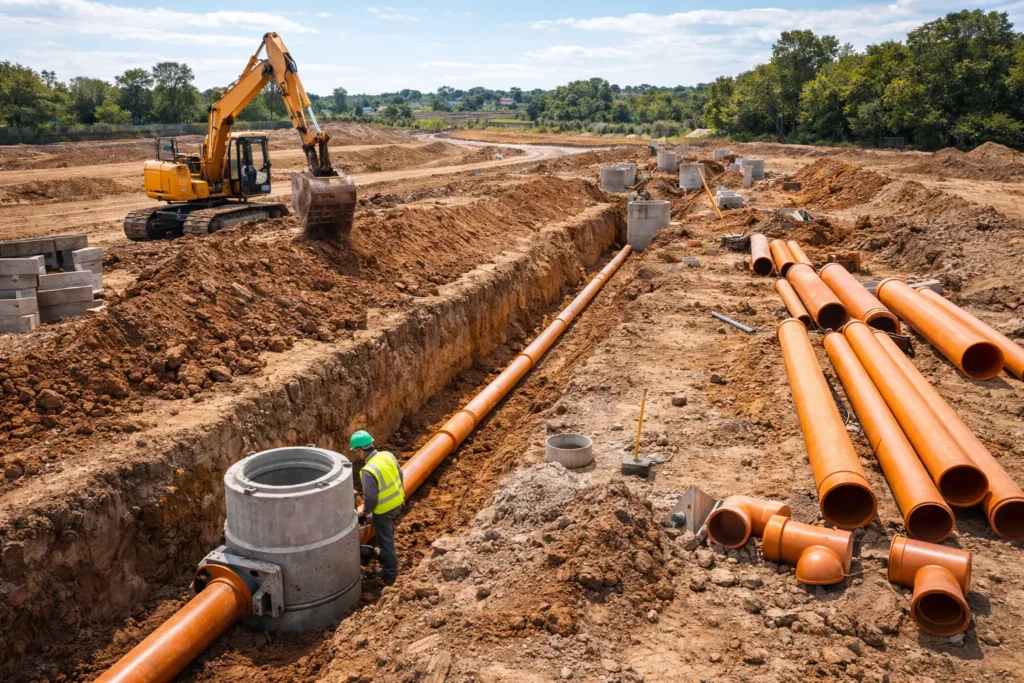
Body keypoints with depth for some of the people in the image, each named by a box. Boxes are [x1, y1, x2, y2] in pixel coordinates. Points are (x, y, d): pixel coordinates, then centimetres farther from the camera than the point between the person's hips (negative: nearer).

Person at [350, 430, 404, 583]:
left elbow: (370, 498, -25)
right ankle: (386, 556, 53)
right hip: (397, 503, 8)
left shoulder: (368, 471, -31)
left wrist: (363, 514, -7)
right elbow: (400, 475, 6)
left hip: (384, 510, -8)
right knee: (387, 534, 31)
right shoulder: (387, 455, -8)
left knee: (385, 540, 13)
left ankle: (390, 572, 28)